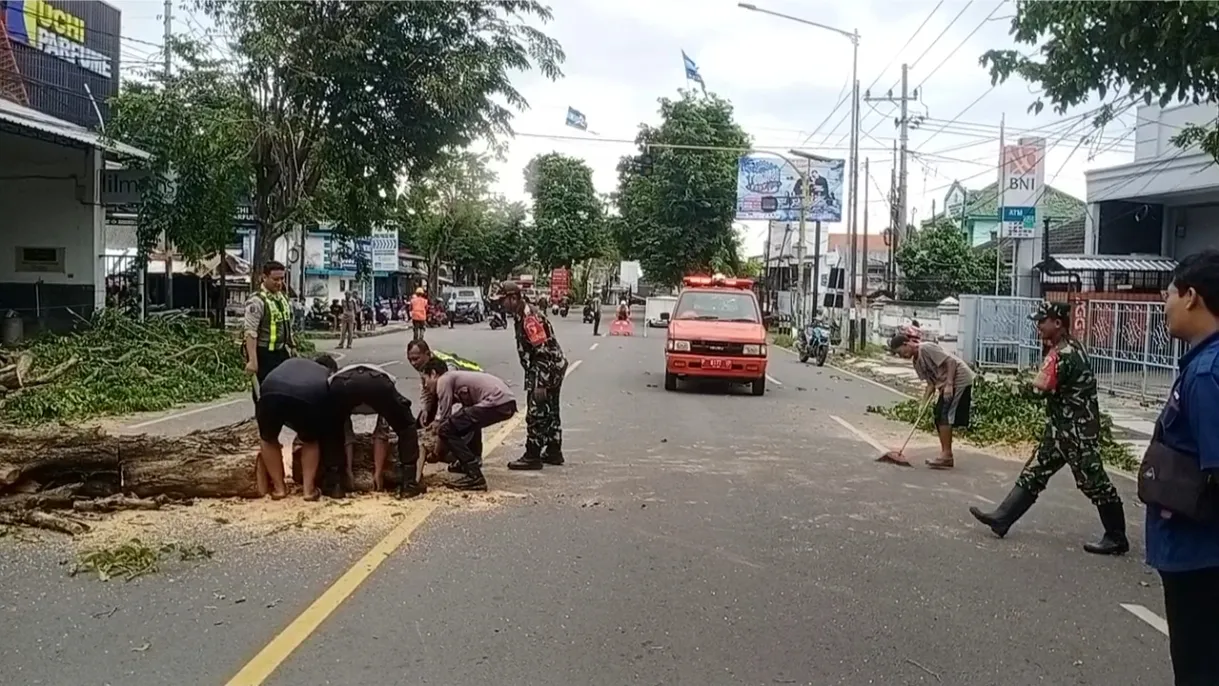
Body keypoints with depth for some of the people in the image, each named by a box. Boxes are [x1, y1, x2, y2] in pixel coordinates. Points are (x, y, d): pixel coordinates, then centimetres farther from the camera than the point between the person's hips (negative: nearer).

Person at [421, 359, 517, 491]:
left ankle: (475, 477, -6)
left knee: (446, 429, -5)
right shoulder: (454, 378, 29)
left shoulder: (443, 380, 2)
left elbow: (444, 418, 0)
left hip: (497, 403, -10)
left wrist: (437, 451, 10)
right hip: (507, 402, 10)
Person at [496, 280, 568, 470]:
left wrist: (541, 384, -25)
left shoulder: (530, 317, -21)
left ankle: (532, 456, 3)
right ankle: (553, 452, 28)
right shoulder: (522, 315, 11)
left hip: (546, 371, -11)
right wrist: (532, 379, 20)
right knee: (550, 412, 17)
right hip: (553, 369, 11)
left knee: (536, 413, -4)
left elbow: (543, 352, -26)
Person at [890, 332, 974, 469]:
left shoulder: (926, 348, -17)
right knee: (938, 417, 8)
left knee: (944, 416, -13)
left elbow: (951, 361, -21)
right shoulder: (916, 362, 11)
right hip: (946, 385, 10)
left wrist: (949, 384, -25)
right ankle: (946, 456, 13)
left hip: (960, 380, -10)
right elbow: (931, 383, 11)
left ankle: (946, 455, -9)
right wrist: (924, 402, 0)